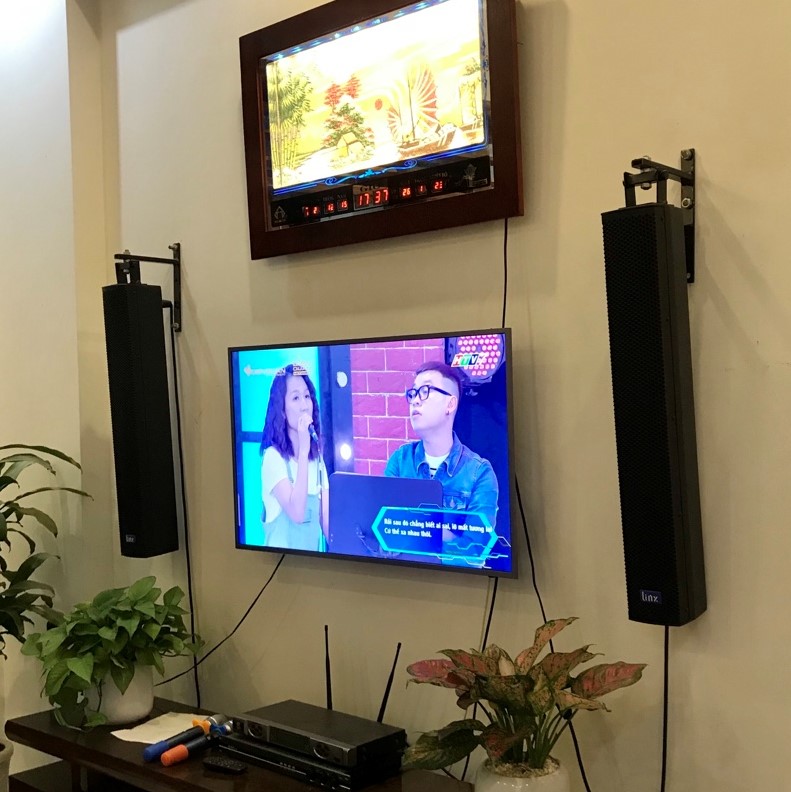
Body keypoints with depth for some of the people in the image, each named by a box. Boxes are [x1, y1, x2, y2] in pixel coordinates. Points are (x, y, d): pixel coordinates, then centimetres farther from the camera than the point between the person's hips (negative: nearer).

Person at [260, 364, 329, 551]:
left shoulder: (317, 458, 7)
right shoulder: (273, 456, -11)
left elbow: (327, 520, 5)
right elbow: (297, 513, -23)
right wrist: (303, 450, -21)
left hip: (313, 557, 3)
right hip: (282, 556, -3)